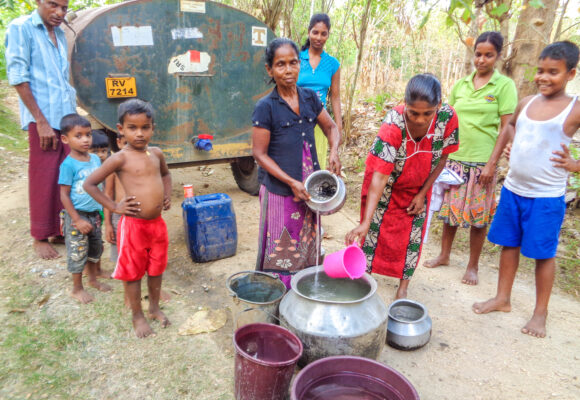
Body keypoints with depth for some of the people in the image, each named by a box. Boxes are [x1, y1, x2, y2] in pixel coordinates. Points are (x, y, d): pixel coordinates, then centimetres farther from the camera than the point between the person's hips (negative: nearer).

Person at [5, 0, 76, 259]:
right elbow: (18, 78, -10)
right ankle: (41, 237, 13)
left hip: (67, 118, 6)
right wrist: (41, 121, -15)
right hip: (44, 120, -6)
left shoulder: (59, 34, 16)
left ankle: (61, 230, 22)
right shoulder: (21, 28, -4)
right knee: (44, 181, 0)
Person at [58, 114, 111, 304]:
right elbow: (64, 195, -15)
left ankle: (93, 280, 39)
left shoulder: (95, 159, 0)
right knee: (77, 252, 7)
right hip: (77, 216, -6)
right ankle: (77, 289, 24)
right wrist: (78, 220, -17)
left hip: (94, 214, 6)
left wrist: (101, 210, 8)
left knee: (95, 248, 19)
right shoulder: (68, 164, -18)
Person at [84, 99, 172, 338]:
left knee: (156, 268, 18)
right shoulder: (120, 158, -12)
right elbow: (89, 184, -8)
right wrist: (114, 207, -10)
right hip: (133, 225, -5)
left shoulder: (156, 154, 4)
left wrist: (167, 195, 10)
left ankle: (155, 308, 39)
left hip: (158, 223, 5)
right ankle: (138, 317, 28)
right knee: (133, 272, 10)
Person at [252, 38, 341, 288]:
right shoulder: (266, 107, -11)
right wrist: (292, 182, -17)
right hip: (280, 190, -5)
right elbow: (260, 154, -11)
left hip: (309, 188, 5)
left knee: (307, 247, 16)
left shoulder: (309, 98, 4)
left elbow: (331, 127, 17)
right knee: (281, 251, 4)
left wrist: (334, 152, -3)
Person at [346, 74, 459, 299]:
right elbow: (379, 177, -39)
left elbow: (441, 159, -8)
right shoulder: (393, 125, -36)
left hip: (417, 188, 3)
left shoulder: (448, 117, -26)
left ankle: (403, 288, 25)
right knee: (373, 231, 5)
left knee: (412, 237, 9)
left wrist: (422, 194, -5)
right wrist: (365, 222, -45)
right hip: (386, 185, -3)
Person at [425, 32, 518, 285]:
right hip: (455, 158, 4)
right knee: (449, 208, 12)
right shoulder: (460, 85, 8)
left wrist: (493, 163, -13)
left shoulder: (504, 86, -3)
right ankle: (444, 255, 29)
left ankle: (473, 266, 19)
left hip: (482, 162, -4)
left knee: (478, 216, 4)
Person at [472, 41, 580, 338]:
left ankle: (540, 313, 24)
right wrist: (494, 158, 15)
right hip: (513, 189, 5)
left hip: (547, 197, -5)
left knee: (543, 253, 6)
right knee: (509, 244, 14)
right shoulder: (526, 103, 4)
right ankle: (503, 298, 31)